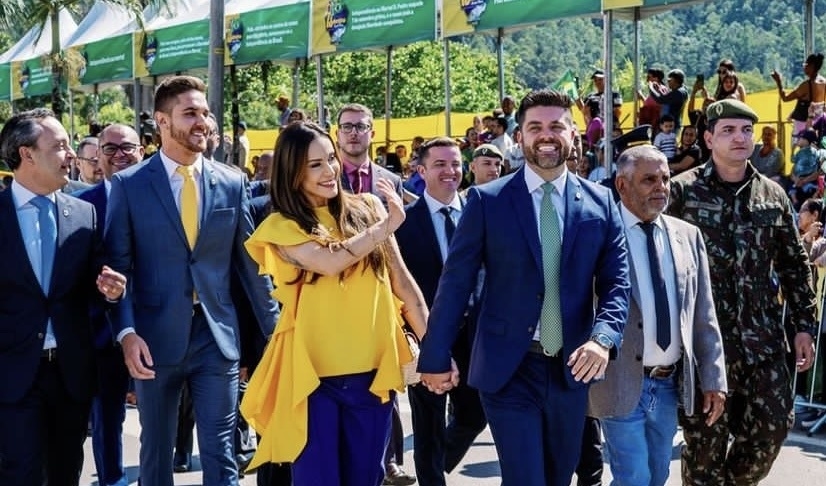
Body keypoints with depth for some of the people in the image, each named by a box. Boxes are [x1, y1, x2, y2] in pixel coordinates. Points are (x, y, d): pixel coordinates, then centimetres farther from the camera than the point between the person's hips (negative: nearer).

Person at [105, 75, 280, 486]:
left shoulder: (232, 183, 4)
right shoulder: (128, 185, -2)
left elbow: (250, 263, 7)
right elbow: (118, 266, -4)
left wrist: (274, 327, 6)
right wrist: (126, 332, -15)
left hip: (217, 335, 1)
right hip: (155, 336, -1)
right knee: (156, 451, 13)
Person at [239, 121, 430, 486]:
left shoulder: (365, 209, 6)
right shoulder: (281, 226, -2)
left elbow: (401, 281, 8)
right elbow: (330, 261, -19)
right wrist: (387, 225, -8)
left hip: (373, 372, 3)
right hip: (313, 376, -3)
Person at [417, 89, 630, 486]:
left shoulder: (600, 202, 4)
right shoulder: (487, 200, -4)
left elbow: (616, 282, 2)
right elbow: (455, 282, -2)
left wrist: (603, 338, -17)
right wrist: (435, 358, -3)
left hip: (572, 368, 3)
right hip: (508, 369, -3)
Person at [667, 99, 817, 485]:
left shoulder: (773, 195, 9)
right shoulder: (682, 191, -4)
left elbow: (794, 264, 14)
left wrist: (804, 325, 9)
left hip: (764, 337, 4)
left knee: (772, 426, 4)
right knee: (706, 438, 2)